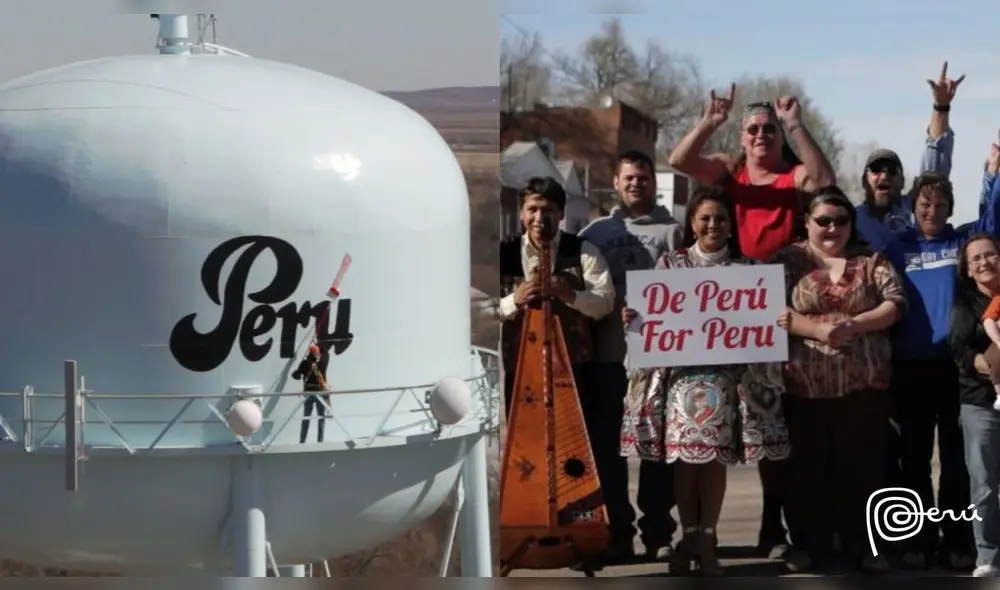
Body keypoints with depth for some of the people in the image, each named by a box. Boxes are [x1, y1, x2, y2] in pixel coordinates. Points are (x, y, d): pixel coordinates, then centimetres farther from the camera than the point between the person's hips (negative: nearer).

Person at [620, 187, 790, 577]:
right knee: (683, 456, -3)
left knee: (716, 457, 0)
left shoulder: (744, 269, 9)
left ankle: (706, 538, 9)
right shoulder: (670, 264, 8)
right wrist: (632, 319, -11)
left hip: (726, 373, 0)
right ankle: (689, 536, 9)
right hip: (681, 369, 0)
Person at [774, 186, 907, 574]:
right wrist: (819, 329, -20)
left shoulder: (871, 261, 8)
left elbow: (895, 304, -1)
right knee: (808, 466, 6)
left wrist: (854, 325, -15)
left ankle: (863, 545, 14)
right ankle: (809, 544, 16)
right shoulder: (789, 261, 4)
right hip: (806, 385, -1)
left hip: (864, 383, 1)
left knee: (862, 465, 4)